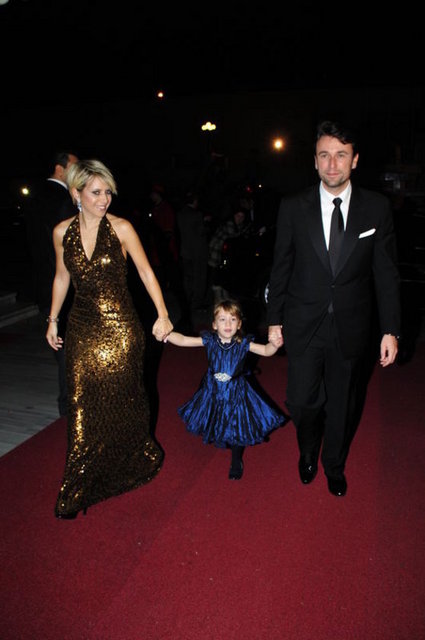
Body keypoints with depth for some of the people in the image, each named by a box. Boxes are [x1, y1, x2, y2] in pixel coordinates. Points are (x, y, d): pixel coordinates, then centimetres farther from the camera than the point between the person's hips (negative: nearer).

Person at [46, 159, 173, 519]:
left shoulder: (121, 228, -8)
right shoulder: (63, 232, 1)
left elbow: (146, 271, -7)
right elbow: (62, 278, 12)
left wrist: (162, 315, -16)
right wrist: (53, 320, 14)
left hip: (120, 327, -3)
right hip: (83, 328, 3)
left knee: (122, 399, 10)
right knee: (83, 403, 8)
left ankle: (134, 461, 38)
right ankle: (80, 487, 26)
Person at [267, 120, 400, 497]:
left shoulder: (377, 207, -4)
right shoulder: (293, 207, -4)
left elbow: (386, 273, -1)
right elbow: (281, 268, 2)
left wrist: (391, 330, -4)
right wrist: (275, 319, 2)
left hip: (351, 329, 1)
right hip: (304, 325, 0)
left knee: (343, 405, 15)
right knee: (301, 401, 5)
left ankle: (334, 466, 43)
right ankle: (308, 453, 41)